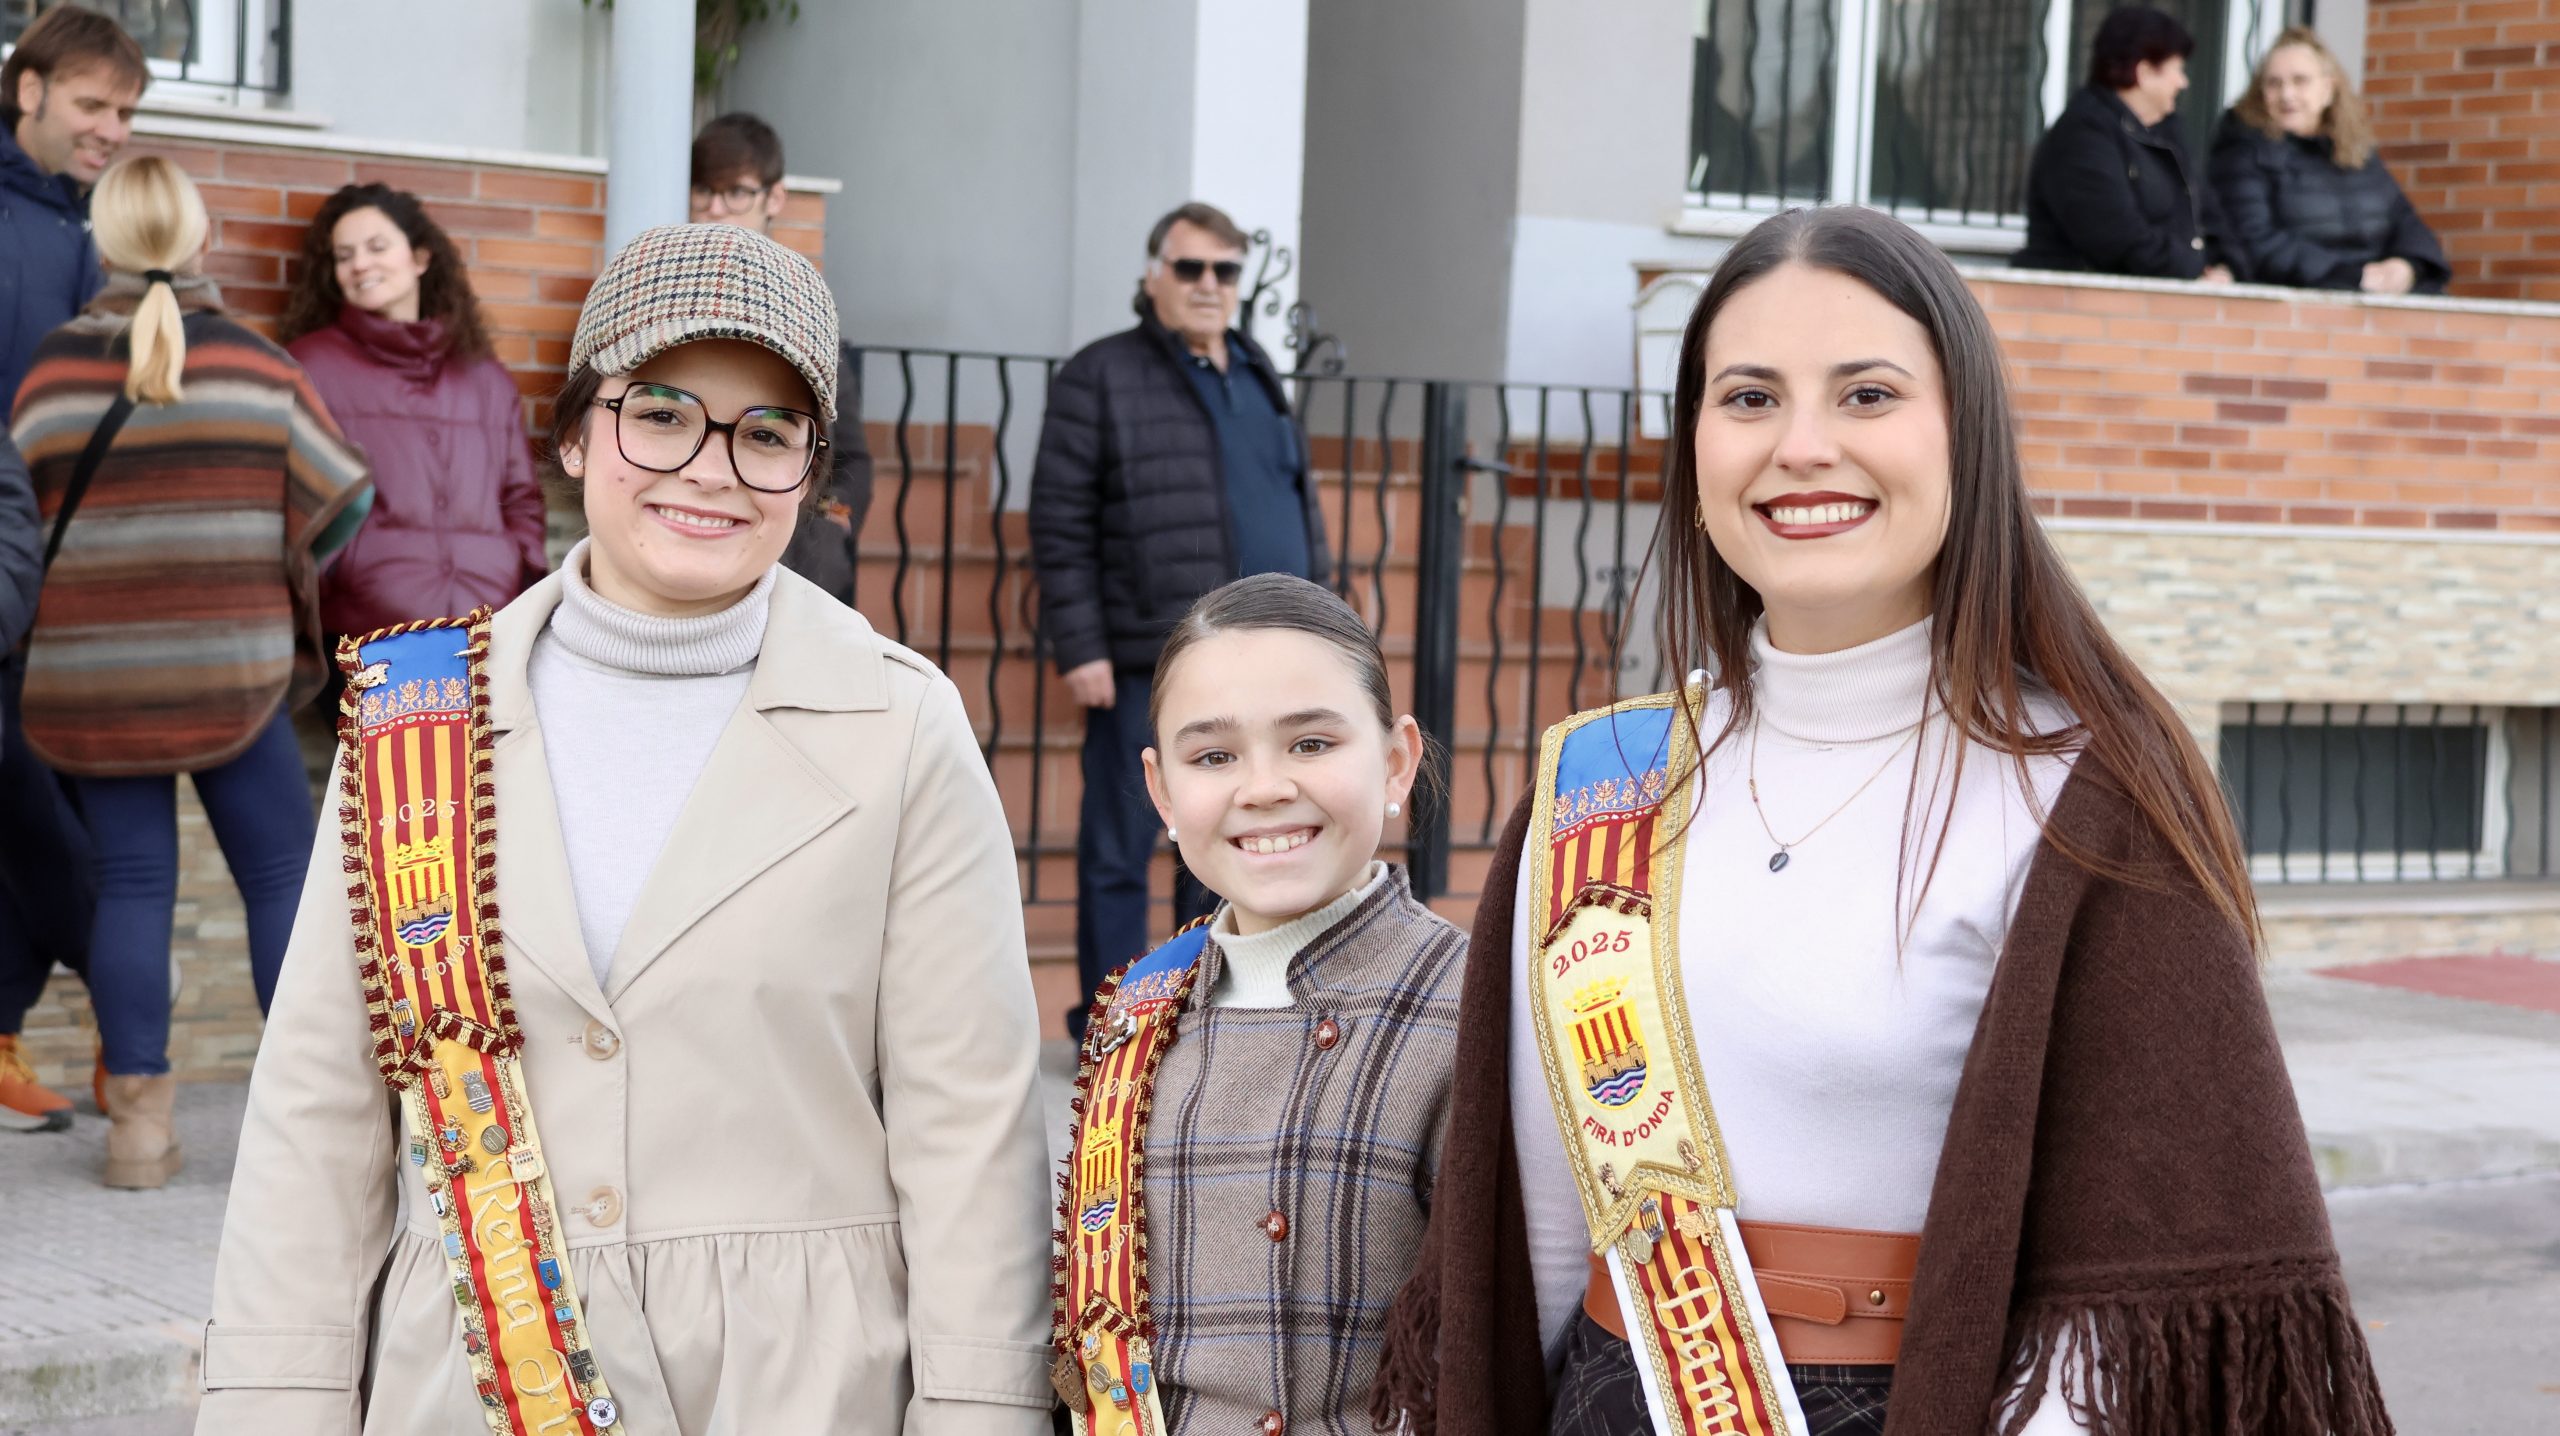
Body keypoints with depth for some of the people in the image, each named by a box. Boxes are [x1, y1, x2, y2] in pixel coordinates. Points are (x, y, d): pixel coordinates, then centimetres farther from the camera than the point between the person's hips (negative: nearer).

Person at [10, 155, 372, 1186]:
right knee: (282, 875, 7)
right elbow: (338, 503, 2)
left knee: (132, 880, 5)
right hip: (231, 670, -2)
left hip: (89, 674, 2)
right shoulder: (258, 365, -2)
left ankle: (138, 1119, 3)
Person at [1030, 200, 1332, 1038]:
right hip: (1148, 663, -6)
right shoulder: (1100, 378, -1)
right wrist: (1078, 649, -12)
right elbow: (1060, 523, -6)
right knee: (1119, 850, 1)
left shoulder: (1260, 379, 18)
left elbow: (1303, 508, 23)